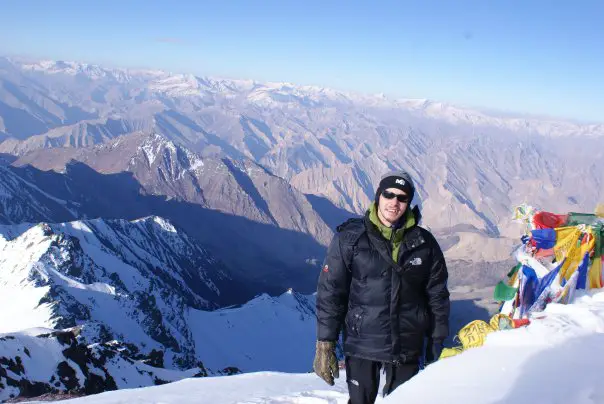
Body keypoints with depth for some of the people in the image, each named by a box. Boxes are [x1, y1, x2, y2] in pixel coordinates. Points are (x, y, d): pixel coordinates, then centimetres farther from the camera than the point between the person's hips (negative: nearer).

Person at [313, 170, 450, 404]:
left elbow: (438, 296, 7)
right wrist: (325, 345, -7)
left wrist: (436, 345, 6)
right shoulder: (350, 238, -6)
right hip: (362, 345, -2)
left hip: (408, 348, 2)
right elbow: (330, 292, -5)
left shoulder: (424, 243, 1)